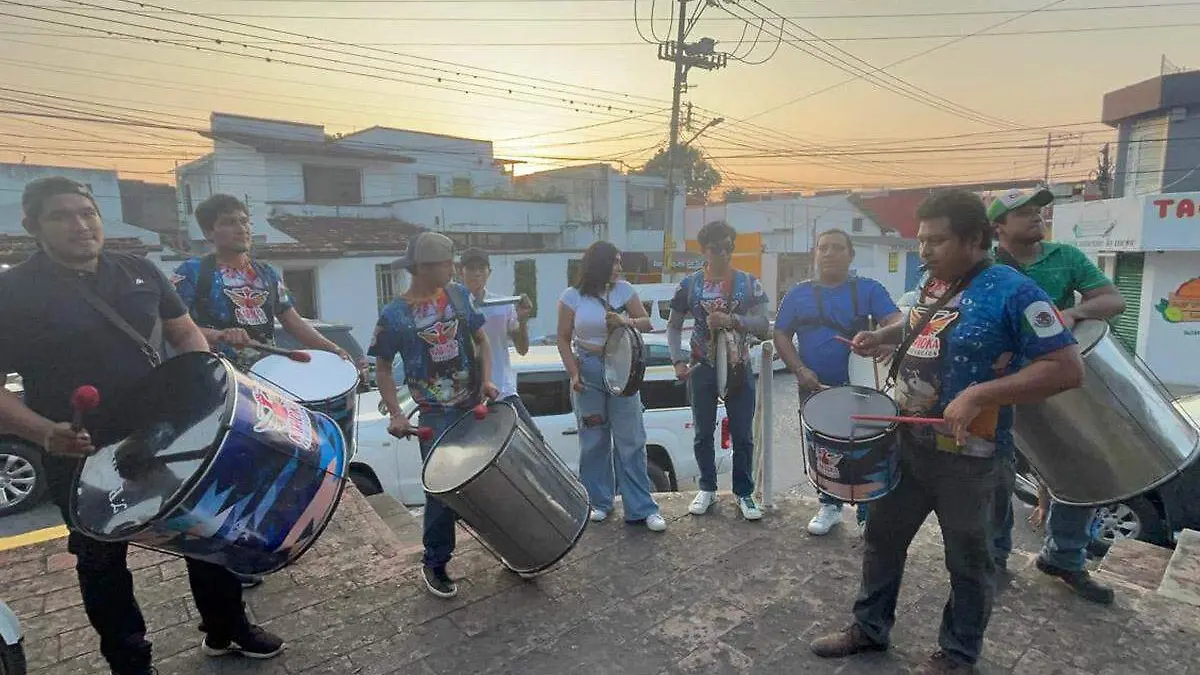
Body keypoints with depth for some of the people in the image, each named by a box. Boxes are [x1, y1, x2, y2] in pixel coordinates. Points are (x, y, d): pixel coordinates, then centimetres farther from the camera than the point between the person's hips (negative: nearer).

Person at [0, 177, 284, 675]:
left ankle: (227, 630, 36)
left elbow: (185, 334, 10)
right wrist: (44, 432, -27)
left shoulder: (140, 272, 2)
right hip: (84, 460, -4)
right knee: (102, 564, 14)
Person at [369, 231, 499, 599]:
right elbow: (383, 368, 0)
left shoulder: (459, 295, 0)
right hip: (436, 415, -4)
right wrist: (396, 413, -11)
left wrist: (487, 380, -7)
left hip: (477, 404, 4)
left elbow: (481, 339, 8)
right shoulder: (394, 315, -9)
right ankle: (435, 564, 20)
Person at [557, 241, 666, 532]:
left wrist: (625, 322, -18)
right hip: (588, 371, 0)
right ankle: (599, 501, 24)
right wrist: (573, 374, -8)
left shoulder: (624, 289, 2)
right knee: (593, 440, 8)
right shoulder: (572, 296, -1)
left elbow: (647, 323, 2)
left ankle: (641, 508, 6)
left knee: (631, 440, -1)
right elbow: (564, 339, 1)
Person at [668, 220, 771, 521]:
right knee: (703, 433, 11)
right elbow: (673, 326, 3)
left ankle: (744, 493, 21)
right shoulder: (689, 284, -1)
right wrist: (678, 361, -10)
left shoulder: (749, 283, -1)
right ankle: (707, 489, 27)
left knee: (742, 435, 6)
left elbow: (764, 326, -6)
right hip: (702, 369, 1)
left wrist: (732, 320, -23)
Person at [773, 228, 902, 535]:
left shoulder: (868, 289, 0)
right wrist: (799, 370, -10)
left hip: (859, 387, -2)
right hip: (814, 388, 2)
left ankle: (868, 515, 18)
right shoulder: (798, 294, 5)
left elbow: (896, 322, -10)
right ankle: (830, 505, 32)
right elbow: (781, 335, 4)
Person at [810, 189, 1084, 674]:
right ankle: (870, 628, 36)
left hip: (966, 456, -7)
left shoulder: (1011, 292, -18)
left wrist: (979, 395, -29)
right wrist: (880, 337, 7)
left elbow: (1067, 368, -22)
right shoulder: (931, 284, 5)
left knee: (967, 559, 14)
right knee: (882, 537, 17)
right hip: (907, 442, 8)